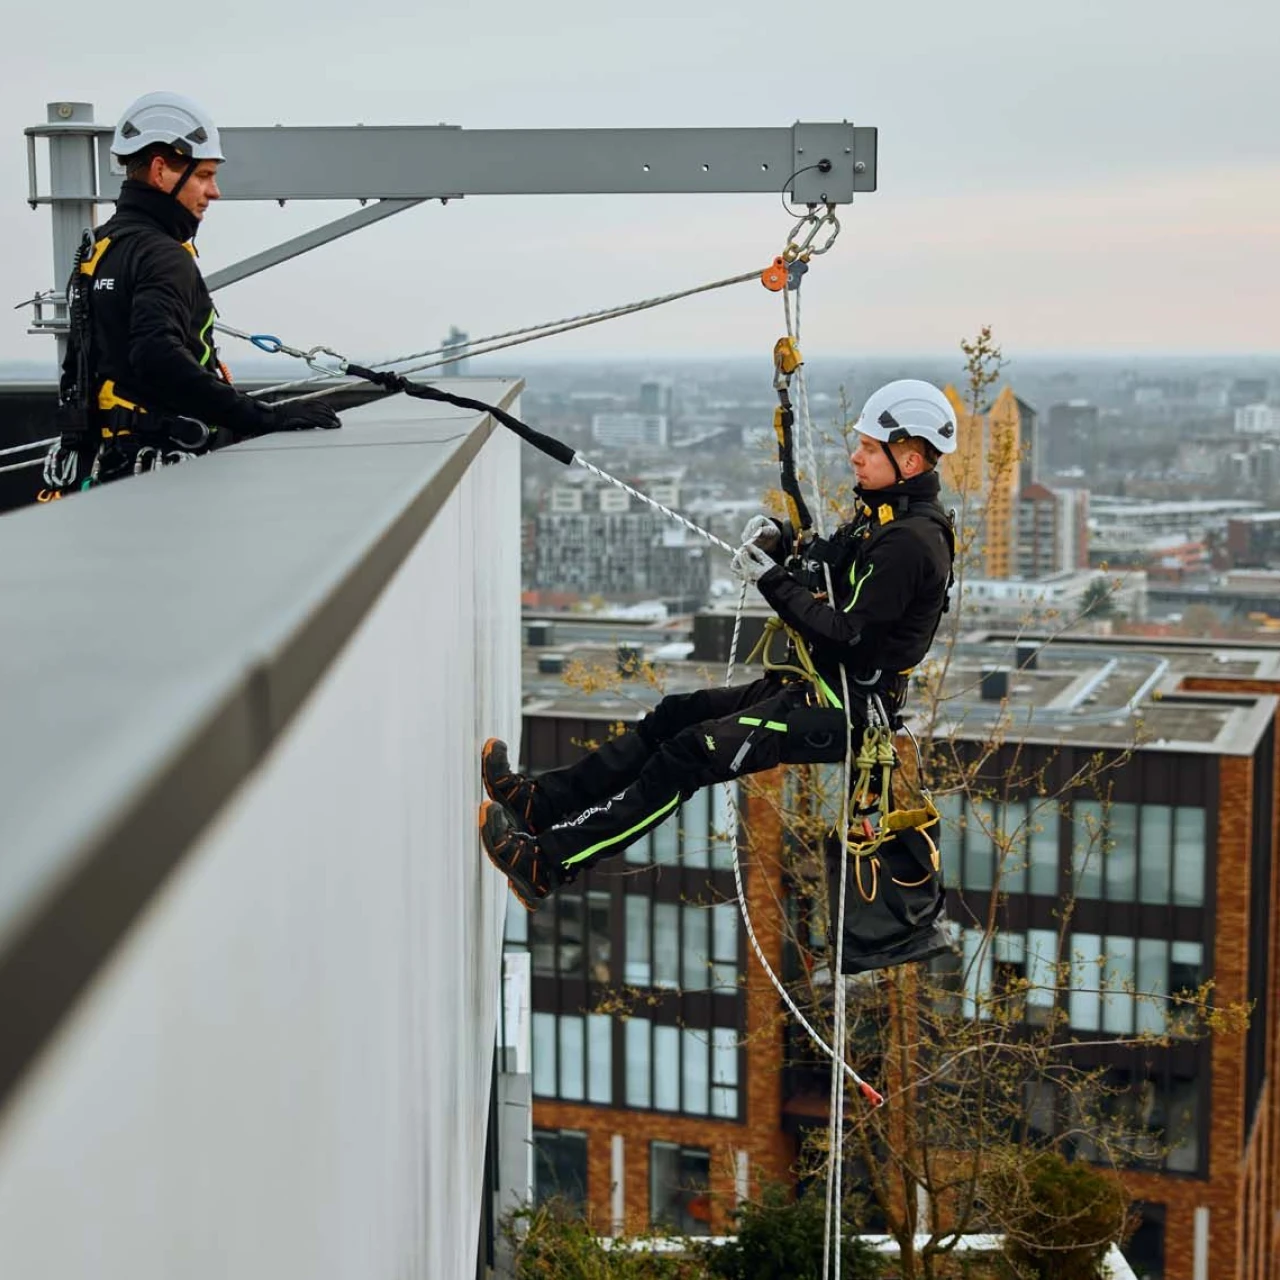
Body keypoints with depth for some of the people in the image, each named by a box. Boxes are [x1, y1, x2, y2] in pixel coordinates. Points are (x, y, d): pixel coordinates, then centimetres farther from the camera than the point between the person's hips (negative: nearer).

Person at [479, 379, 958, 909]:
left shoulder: (911, 540, -21)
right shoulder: (885, 512, 11)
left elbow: (845, 635, -24)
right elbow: (825, 571, 22)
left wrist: (772, 580, -17)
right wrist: (782, 542, 1)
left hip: (844, 709, -10)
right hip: (820, 686, 10)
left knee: (690, 755, -17)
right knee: (675, 715, 6)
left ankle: (547, 864, -19)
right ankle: (542, 801, 5)